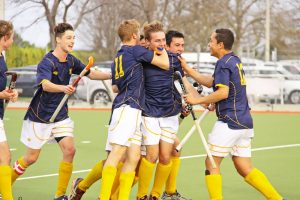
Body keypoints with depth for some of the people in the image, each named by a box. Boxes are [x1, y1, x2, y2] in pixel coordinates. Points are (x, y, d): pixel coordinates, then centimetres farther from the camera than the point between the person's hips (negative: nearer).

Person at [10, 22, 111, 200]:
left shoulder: (71, 61, 1)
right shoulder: (47, 62, -20)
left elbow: (91, 74, 10)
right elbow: (45, 85, -37)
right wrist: (63, 88, -56)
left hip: (61, 116, 6)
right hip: (40, 117, -6)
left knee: (69, 150, -12)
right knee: (31, 158, 2)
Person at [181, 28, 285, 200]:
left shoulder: (224, 63, -11)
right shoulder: (235, 60, 17)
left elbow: (223, 92, -22)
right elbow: (212, 82, 23)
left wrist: (198, 100, -13)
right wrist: (187, 69, 21)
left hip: (229, 121, -9)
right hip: (244, 121, 9)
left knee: (212, 163, 1)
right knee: (245, 169, 10)